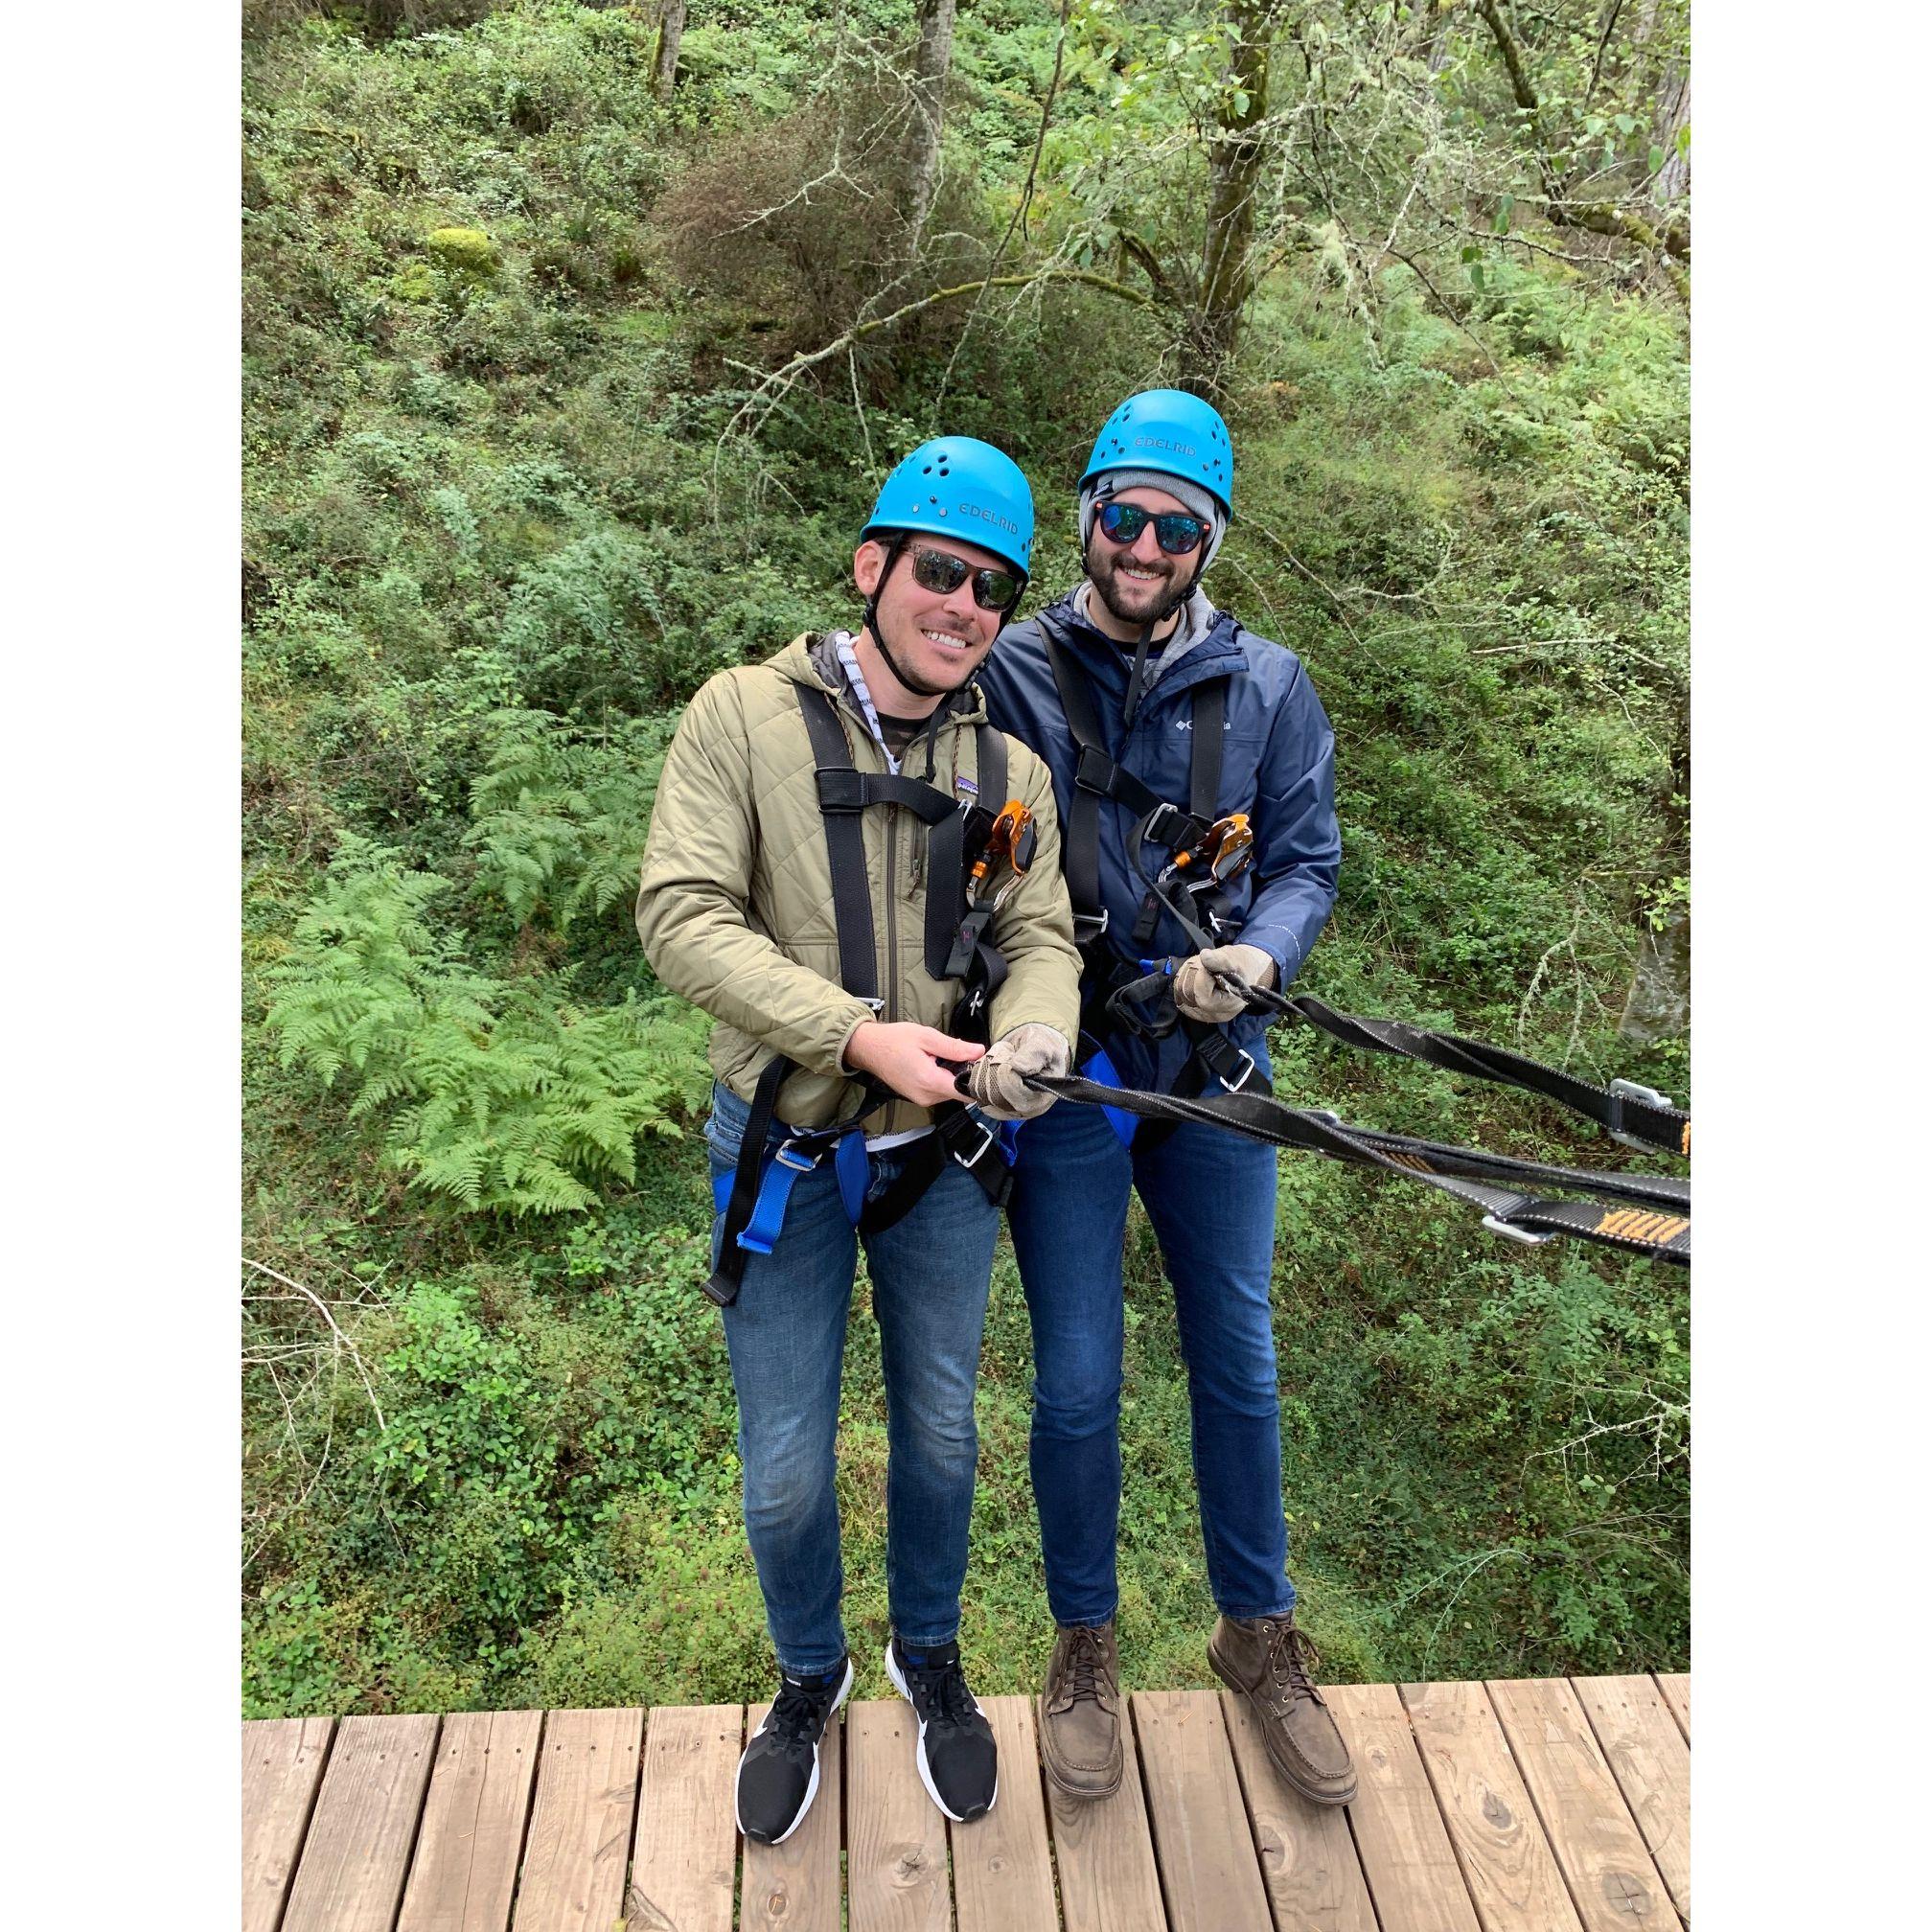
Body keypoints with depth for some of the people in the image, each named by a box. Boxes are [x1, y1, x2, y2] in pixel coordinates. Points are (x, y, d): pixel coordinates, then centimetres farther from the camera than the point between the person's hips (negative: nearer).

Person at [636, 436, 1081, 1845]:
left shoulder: (1011, 774, 1)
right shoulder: (745, 716, -11)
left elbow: (1041, 939, -2)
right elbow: (683, 914, -18)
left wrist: (1028, 1042, -26)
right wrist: (858, 1034, -28)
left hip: (941, 1155, 3)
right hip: (785, 1153, -3)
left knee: (940, 1433, 20)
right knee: (788, 1473, 10)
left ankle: (930, 1655, 47)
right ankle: (810, 1679, 40)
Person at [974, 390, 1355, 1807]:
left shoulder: (1267, 688, 3)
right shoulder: (1012, 675, -3)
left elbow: (1307, 860, 6)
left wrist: (1255, 958, -15)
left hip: (1216, 1068, 2)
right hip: (1065, 1070, -2)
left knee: (1238, 1362, 14)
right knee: (1077, 1383, 6)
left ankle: (1260, 1632, 36)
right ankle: (1085, 1643, 30)